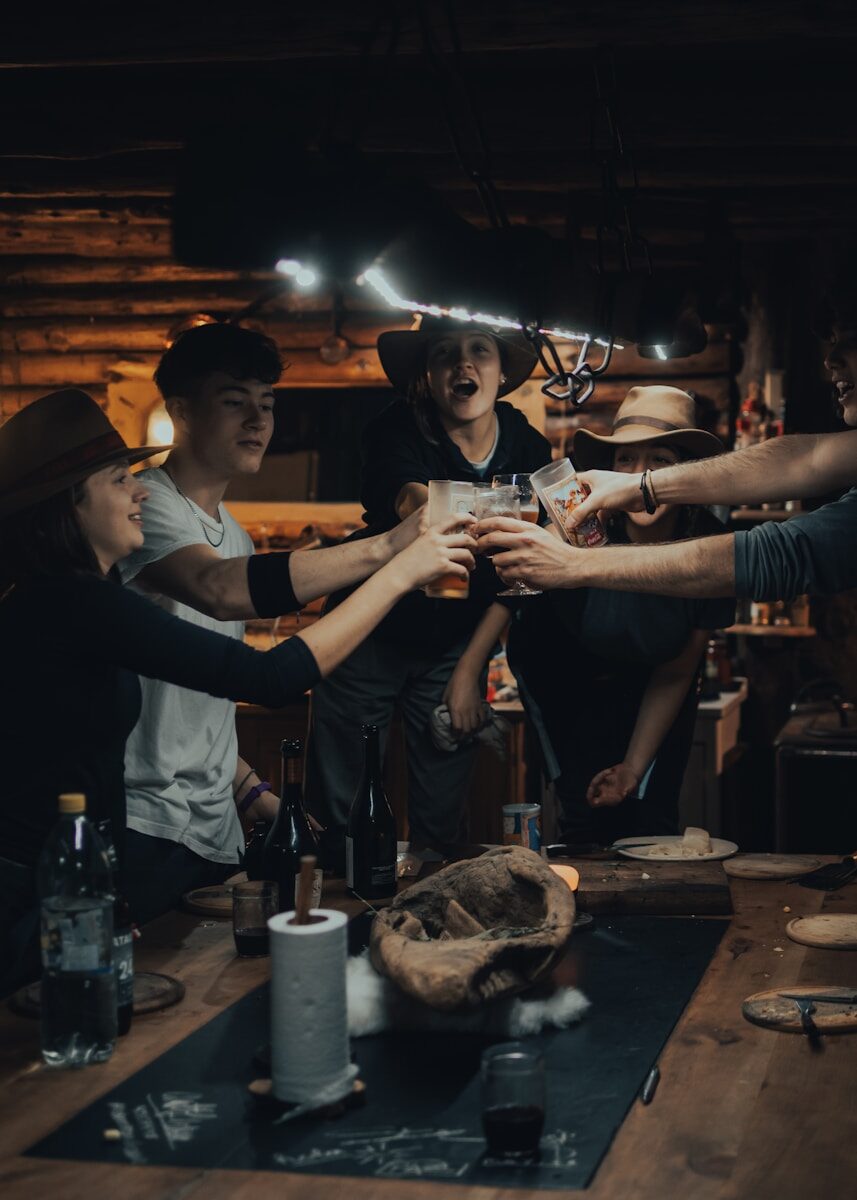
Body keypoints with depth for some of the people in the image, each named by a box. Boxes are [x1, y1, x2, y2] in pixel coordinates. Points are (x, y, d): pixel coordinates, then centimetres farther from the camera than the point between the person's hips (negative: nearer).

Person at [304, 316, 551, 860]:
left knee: (441, 819, 6)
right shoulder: (396, 433, -17)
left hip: (456, 646, 3)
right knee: (339, 814, 2)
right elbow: (416, 507, -39)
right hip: (370, 636, -2)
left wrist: (470, 669, -2)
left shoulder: (529, 450, -6)